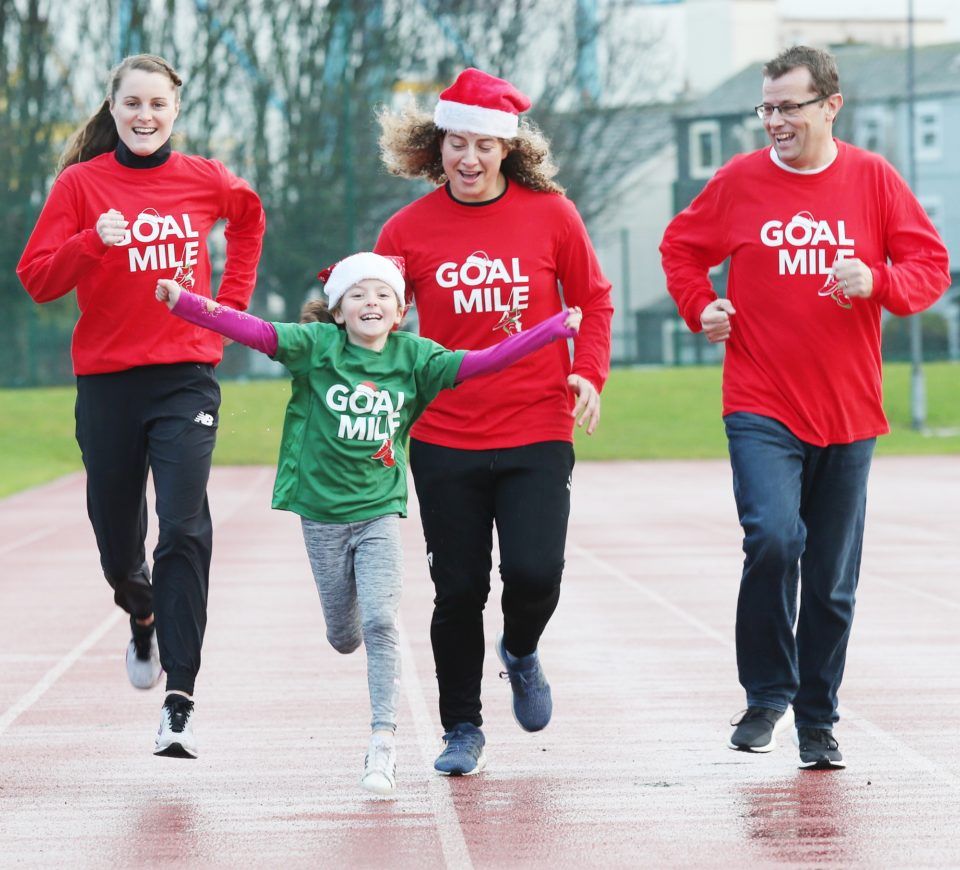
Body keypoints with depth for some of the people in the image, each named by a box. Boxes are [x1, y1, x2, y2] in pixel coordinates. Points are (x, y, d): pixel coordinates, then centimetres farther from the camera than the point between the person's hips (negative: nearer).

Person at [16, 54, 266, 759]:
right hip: (108, 381, 0)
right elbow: (37, 278, -5)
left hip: (186, 377, 0)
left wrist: (231, 301, 17)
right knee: (117, 545, 10)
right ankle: (143, 617, 47)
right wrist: (94, 242, -22)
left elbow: (249, 216, 27)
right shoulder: (81, 183, 0)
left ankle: (179, 702, -18)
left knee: (184, 530, -16)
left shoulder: (204, 180, 4)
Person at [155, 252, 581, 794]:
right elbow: (249, 329, -16)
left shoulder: (414, 356, -2)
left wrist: (555, 329, -12)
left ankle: (384, 744, -10)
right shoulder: (316, 344, -6)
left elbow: (481, 363, -6)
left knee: (381, 623, -14)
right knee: (344, 637, 11)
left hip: (380, 511, 0)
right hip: (322, 512, 0)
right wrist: (181, 301, -28)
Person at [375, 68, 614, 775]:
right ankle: (462, 729, 22)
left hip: (537, 433, -1)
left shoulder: (550, 213, -1)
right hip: (444, 439, 1)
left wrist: (589, 372, -4)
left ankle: (522, 654, 24)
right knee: (459, 588, 4)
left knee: (535, 572, -12)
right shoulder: (409, 229, 0)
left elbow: (594, 299, 9)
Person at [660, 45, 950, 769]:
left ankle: (819, 722, 21)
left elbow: (931, 265, 4)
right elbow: (681, 247, 17)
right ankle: (767, 696, -3)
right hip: (761, 409, -1)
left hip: (848, 412, 1)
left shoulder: (873, 179, 2)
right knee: (773, 538, -22)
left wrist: (877, 281, -16)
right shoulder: (740, 181, 2)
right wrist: (700, 306, 0)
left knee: (834, 577, 7)